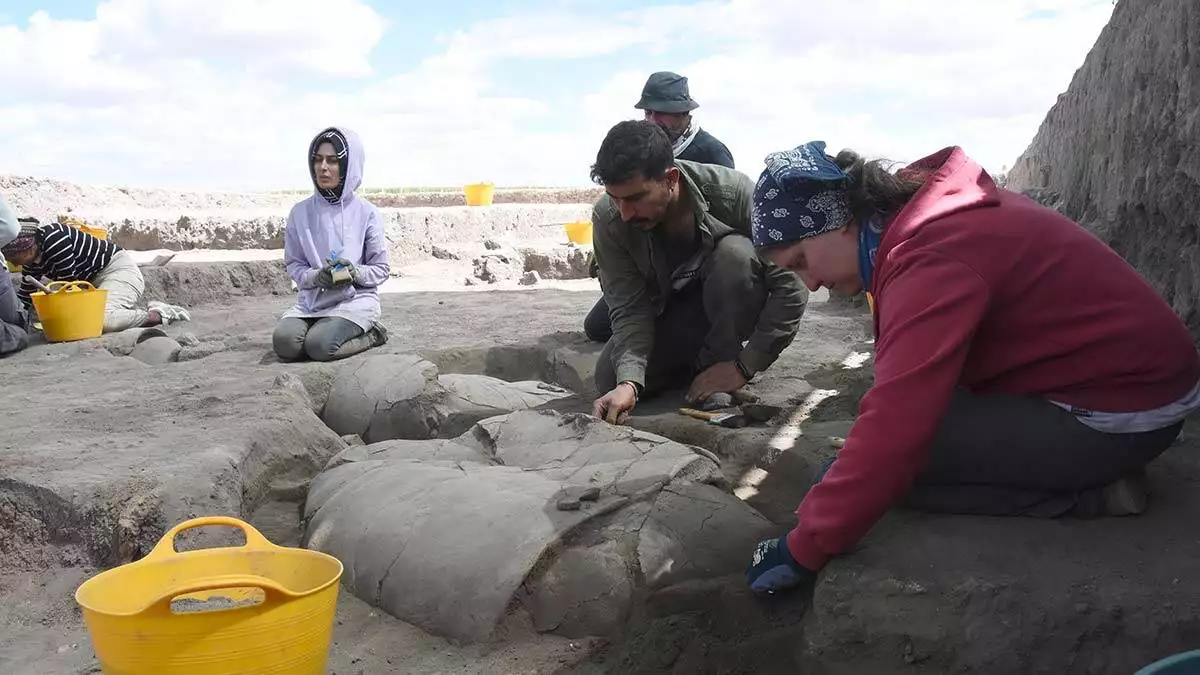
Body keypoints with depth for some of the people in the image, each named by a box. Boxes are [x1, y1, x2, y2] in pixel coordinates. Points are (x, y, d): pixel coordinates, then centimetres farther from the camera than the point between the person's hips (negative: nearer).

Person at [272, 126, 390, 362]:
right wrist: (316, 277, -14)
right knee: (284, 343, -27)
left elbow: (382, 270, 3)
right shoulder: (301, 213, 5)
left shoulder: (366, 213, -1)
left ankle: (370, 334, 0)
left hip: (356, 299, -3)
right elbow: (294, 266, 8)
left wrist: (356, 273, -18)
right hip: (312, 300, 3)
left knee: (319, 345, -31)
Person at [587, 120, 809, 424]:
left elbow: (791, 285, -28)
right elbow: (630, 309, -22)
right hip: (667, 313, 3)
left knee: (735, 253, -34)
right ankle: (698, 361, 8)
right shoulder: (608, 218, -23)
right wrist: (628, 382, -39)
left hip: (730, 305, -2)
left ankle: (717, 359, -11)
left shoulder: (734, 192, -32)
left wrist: (744, 365, -28)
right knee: (609, 380, -19)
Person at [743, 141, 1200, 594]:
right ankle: (1089, 470, 9)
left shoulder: (931, 258, -27)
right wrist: (851, 465, 14)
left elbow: (893, 431, -32)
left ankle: (1090, 493, -5)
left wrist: (804, 550, -23)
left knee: (897, 458, -14)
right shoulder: (918, 218, 4)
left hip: (1124, 410, -10)